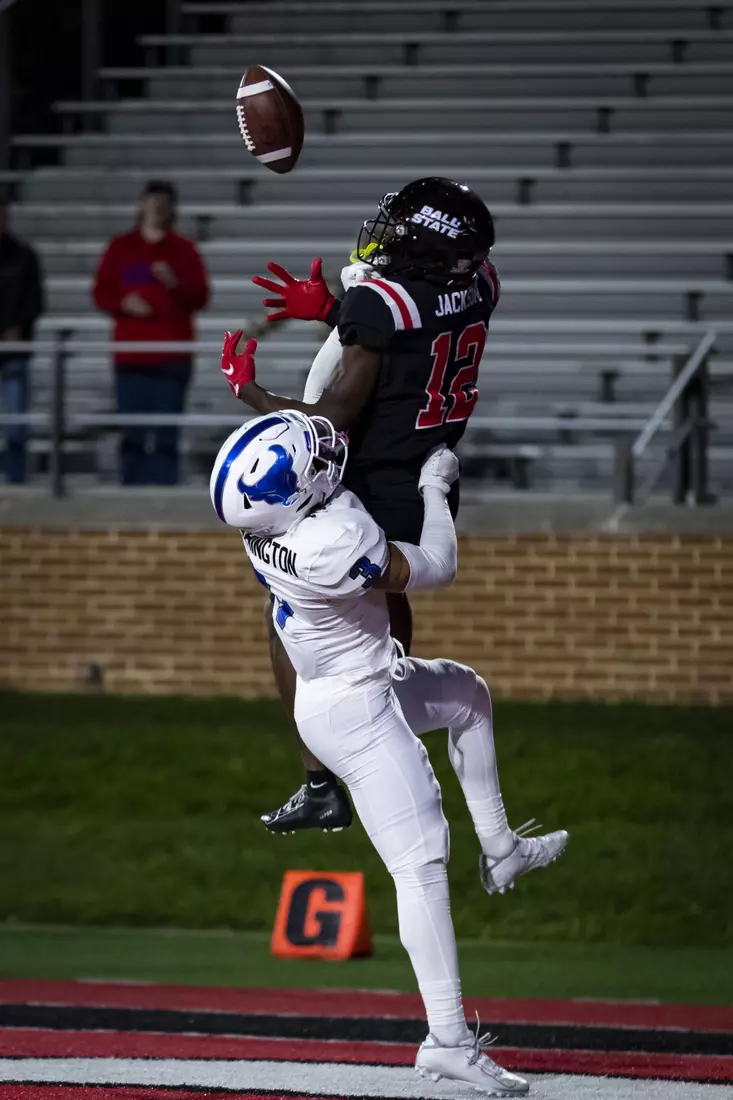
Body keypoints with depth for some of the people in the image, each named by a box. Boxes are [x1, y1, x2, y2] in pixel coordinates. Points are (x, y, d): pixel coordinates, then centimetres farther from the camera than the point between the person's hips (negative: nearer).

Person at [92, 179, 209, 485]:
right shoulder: (121, 247, 10)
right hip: (131, 357, 1)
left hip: (172, 357, -1)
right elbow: (102, 293, 10)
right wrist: (124, 304, -9)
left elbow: (199, 297, 3)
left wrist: (175, 283, -15)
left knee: (165, 436, -6)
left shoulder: (183, 249, 6)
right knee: (132, 434, -1)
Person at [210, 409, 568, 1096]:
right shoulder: (332, 548, -36)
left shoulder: (262, 525, -12)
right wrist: (435, 488, -5)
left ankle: (500, 851, 41)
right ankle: (447, 1039, -10)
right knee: (421, 864, -9)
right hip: (355, 714, -9)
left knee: (466, 693, 31)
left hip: (330, 688, 9)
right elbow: (436, 570, -18)